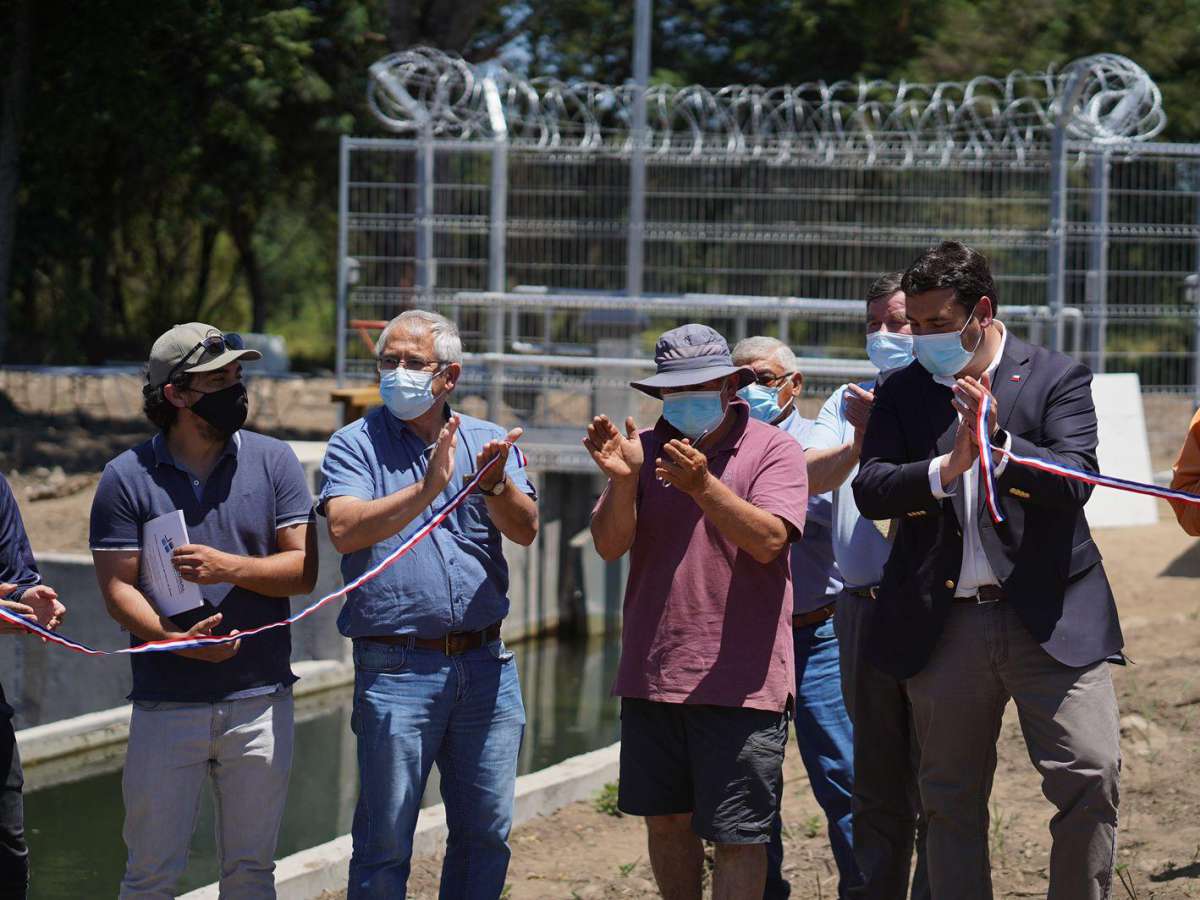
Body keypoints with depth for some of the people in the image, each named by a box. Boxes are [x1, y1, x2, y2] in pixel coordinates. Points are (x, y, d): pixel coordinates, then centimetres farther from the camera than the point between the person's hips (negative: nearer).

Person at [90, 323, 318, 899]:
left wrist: (229, 568, -16)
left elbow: (304, 569, 0)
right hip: (165, 704, -1)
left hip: (260, 700, 1)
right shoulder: (127, 477, 0)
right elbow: (117, 588, -5)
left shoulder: (274, 462, 4)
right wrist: (177, 638, -21)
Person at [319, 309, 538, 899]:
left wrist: (494, 485, -26)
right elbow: (345, 529, -18)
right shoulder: (355, 445, 1)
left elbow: (525, 530, -5)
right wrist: (427, 489, -28)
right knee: (384, 840, -1)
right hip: (396, 667, -3)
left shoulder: (487, 442, 10)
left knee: (487, 833, 9)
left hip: (485, 665, 4)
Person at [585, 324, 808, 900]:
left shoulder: (774, 451, -3)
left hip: (739, 680, -4)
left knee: (737, 835, -5)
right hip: (651, 674, 5)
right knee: (666, 819, 15)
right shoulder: (647, 451, 8)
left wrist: (703, 485, -29)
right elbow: (610, 545, -1)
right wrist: (622, 481, -19)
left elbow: (768, 539, -17)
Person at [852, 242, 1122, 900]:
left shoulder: (1057, 379, 1)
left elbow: (1075, 481, -11)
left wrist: (997, 442, -24)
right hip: (945, 624, 3)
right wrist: (945, 469, -21)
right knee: (950, 801, 9)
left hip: (1050, 619, -2)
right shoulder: (902, 393, 8)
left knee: (1091, 776, -12)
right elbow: (869, 491, -4)